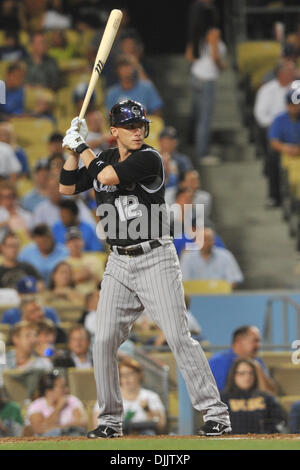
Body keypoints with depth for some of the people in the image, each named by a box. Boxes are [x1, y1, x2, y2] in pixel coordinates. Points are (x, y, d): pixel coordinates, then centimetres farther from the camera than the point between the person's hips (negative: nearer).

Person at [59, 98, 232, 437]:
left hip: (156, 260, -6)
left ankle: (215, 412, -9)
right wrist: (74, 150, 2)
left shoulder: (148, 158, -10)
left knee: (178, 337, -12)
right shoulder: (104, 159, 11)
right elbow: (67, 187, 14)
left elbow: (106, 177, -21)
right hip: (119, 264, 6)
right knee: (103, 342, -1)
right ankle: (110, 419, 11)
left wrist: (81, 145, -6)